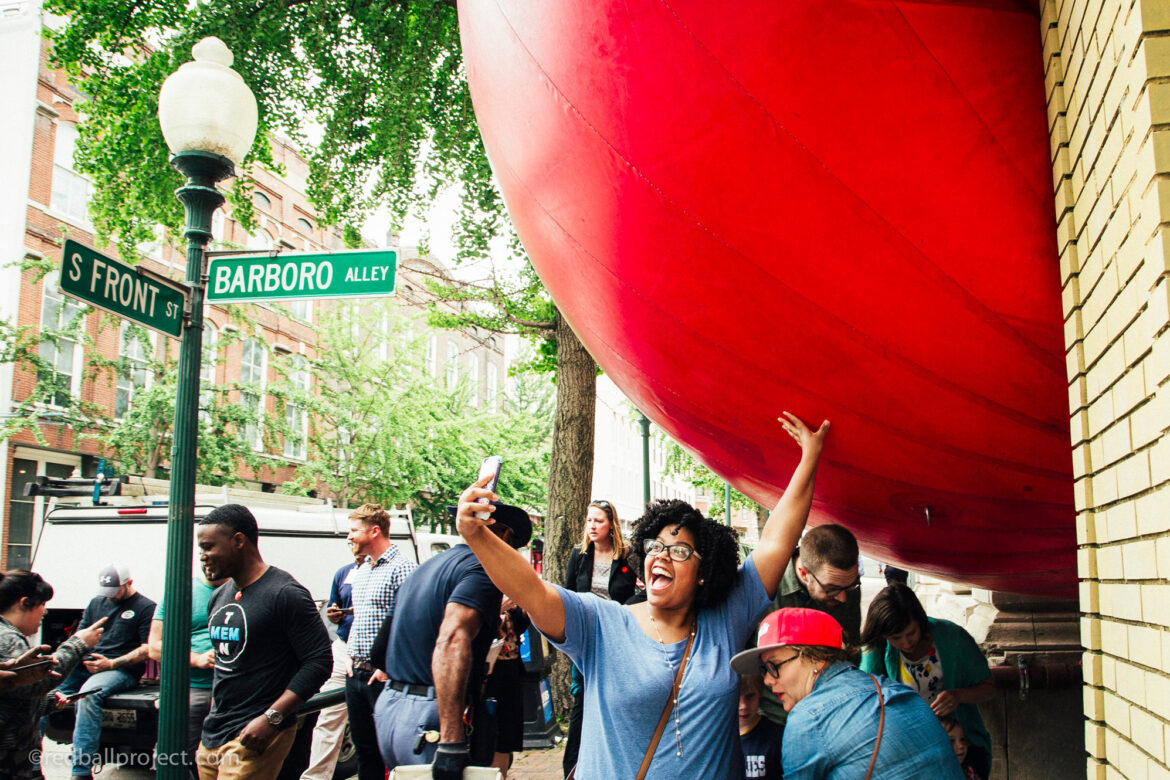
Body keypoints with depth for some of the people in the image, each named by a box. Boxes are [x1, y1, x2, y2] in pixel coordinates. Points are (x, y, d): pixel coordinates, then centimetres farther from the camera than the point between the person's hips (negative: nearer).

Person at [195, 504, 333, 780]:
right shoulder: (219, 597, 14)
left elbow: (319, 661, -16)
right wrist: (211, 723, 20)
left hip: (254, 739, -8)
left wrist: (272, 718, -21)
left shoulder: (285, 595, -13)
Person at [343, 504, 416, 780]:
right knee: (364, 747, 15)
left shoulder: (401, 568, -13)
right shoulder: (360, 572, 17)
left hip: (384, 676, -8)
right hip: (356, 674, 9)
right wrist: (349, 655, 13)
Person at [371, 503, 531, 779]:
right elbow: (452, 641, -27)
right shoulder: (482, 567, -10)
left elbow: (380, 649, 24)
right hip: (430, 721, -9)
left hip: (388, 708, 9)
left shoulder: (426, 567, 18)